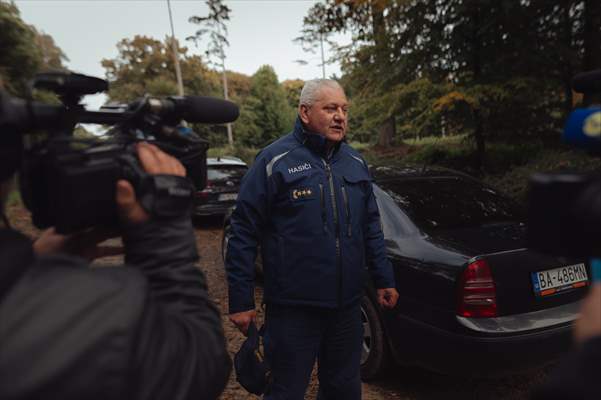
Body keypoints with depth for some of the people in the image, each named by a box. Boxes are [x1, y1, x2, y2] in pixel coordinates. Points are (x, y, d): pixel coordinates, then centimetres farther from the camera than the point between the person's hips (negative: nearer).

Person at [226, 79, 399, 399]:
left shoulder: (355, 162, 8)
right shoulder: (275, 159, -11)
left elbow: (371, 227, 14)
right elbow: (244, 232, -11)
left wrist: (384, 280, 13)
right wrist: (241, 301, -11)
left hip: (347, 307, 6)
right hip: (292, 310, -5)